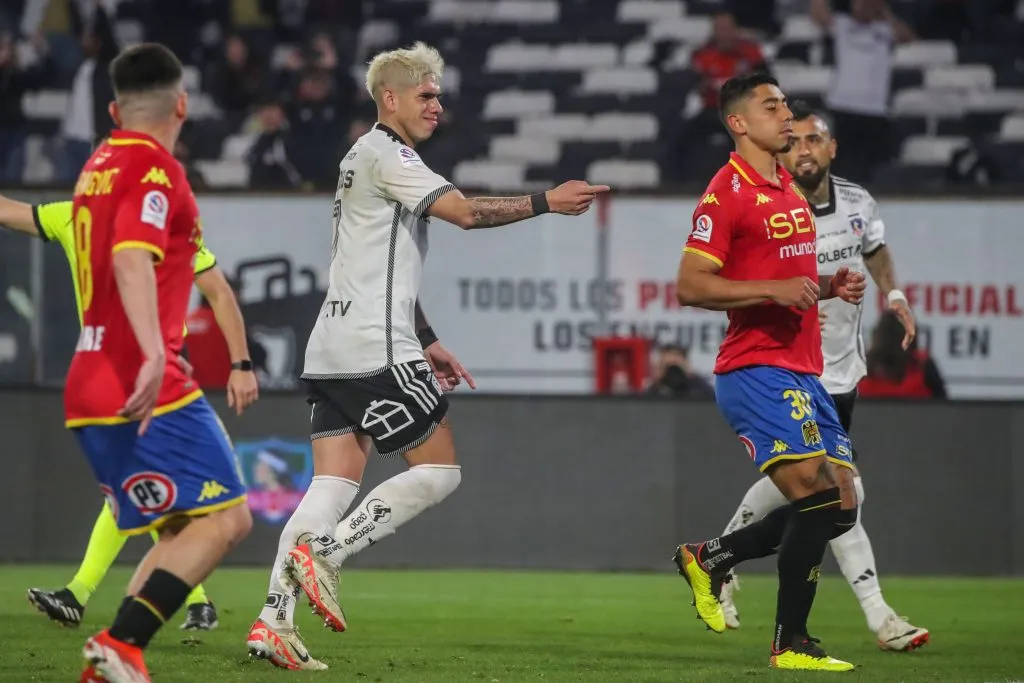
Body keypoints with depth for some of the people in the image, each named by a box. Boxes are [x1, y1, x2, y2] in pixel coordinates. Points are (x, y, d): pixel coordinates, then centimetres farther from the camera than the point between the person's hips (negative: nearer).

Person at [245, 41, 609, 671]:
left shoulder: (370, 159, 25)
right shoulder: (383, 154, -7)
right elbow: (464, 211, -18)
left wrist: (426, 342, 30)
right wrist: (547, 202, -12)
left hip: (336, 351, 10)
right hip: (375, 349, -10)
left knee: (334, 487, 2)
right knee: (439, 471, -4)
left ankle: (273, 621, -8)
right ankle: (324, 551, -12)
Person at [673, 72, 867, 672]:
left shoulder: (791, 190, 18)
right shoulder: (728, 192, -10)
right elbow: (690, 286, -15)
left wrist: (829, 286, 10)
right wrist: (774, 289, -23)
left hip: (803, 373, 9)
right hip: (757, 370, -9)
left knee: (839, 507, 5)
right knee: (818, 495, -16)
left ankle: (709, 558, 19)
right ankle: (791, 644, -6)